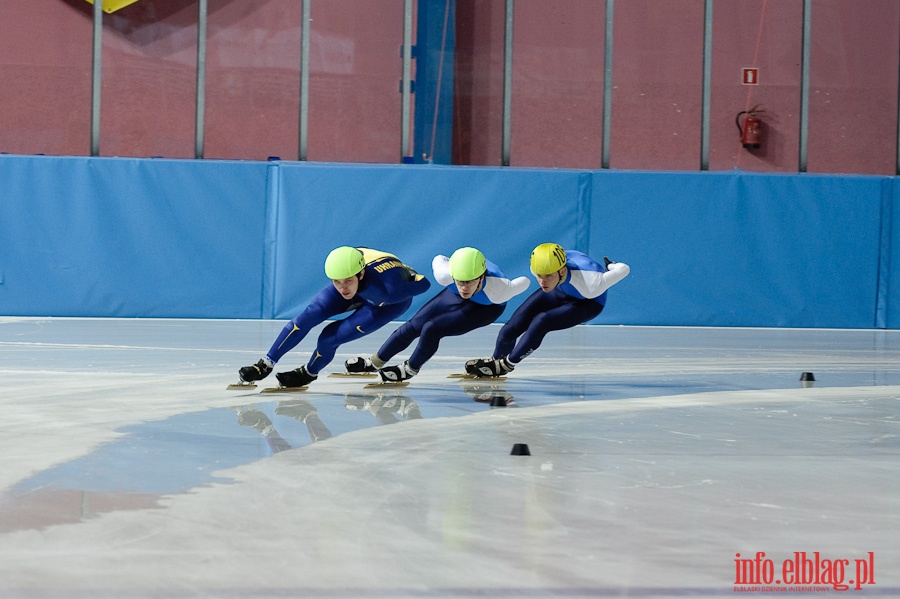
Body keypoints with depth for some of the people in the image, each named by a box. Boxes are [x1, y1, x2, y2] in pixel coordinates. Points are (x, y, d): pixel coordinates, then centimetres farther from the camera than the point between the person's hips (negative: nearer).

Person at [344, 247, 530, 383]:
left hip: (487, 308, -3)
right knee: (414, 326, 3)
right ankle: (374, 363, 25)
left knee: (431, 330, -18)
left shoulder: (498, 290, -45)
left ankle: (410, 370, 9)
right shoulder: (446, 275, -38)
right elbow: (438, 260, -14)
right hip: (455, 296, 3)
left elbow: (524, 283, -24)